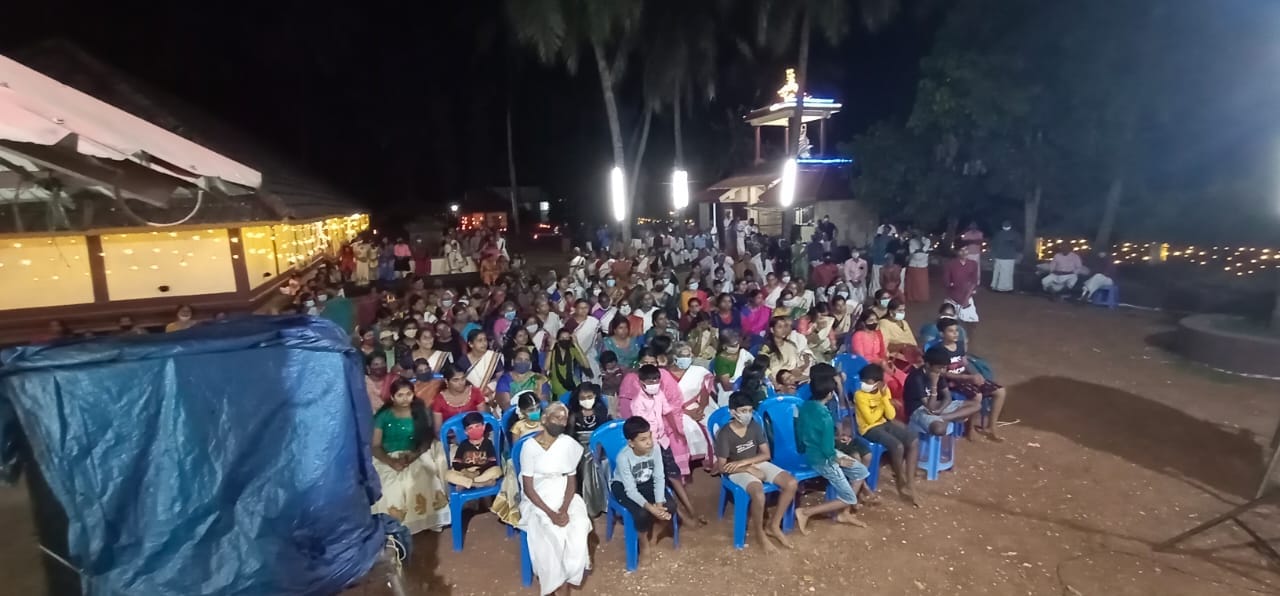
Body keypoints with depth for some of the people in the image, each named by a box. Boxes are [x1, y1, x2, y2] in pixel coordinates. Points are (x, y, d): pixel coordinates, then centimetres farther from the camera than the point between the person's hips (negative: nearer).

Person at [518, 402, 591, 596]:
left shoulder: (569, 444, -1)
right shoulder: (530, 446, -11)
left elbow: (572, 480, 0)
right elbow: (528, 488, -11)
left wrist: (564, 509, -17)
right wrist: (551, 513, -20)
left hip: (564, 497, 3)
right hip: (538, 500, -3)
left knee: (579, 527, -24)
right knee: (551, 534, -28)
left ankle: (567, 579, -6)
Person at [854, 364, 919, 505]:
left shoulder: (884, 390, -1)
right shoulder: (860, 395, -19)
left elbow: (891, 416, -6)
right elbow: (871, 419, -21)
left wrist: (884, 397, -17)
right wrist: (882, 407, -16)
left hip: (883, 424, 7)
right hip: (869, 428, -7)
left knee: (913, 441, -11)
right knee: (898, 446, -26)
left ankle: (908, 485, -6)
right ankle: (901, 484, 0)